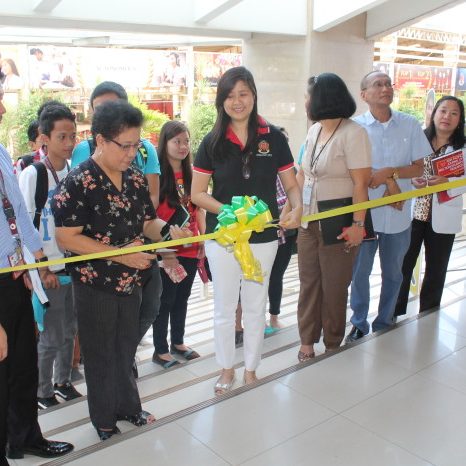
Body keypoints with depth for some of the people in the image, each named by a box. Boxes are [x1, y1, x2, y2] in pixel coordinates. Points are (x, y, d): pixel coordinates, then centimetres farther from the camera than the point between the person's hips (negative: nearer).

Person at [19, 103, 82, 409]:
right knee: (51, 337, 4)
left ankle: (63, 382, 34)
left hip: (74, 266, 5)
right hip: (48, 270, -5)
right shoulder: (32, 174, -13)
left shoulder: (75, 172, 2)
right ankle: (42, 391, 24)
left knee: (69, 330, 16)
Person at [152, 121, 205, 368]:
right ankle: (160, 350, 17)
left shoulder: (190, 174, 9)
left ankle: (178, 342, 33)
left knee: (182, 297, 17)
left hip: (190, 247, 6)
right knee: (165, 299, 3)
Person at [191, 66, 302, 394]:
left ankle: (251, 370, 33)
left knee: (255, 308, 14)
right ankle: (227, 369, 32)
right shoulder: (212, 142, -3)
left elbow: (291, 185, 1)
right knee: (224, 308, 12)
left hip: (263, 236, 0)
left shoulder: (273, 137, -3)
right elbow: (197, 193, -2)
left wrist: (296, 209, -21)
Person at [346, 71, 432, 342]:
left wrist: (389, 172, -16)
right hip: (364, 212, -2)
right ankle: (359, 324, 26)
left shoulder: (410, 125, 1)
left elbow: (419, 168, 0)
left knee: (393, 274, 14)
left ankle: (384, 323, 31)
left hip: (398, 215, 2)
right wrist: (389, 184, -16)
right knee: (359, 272, 8)